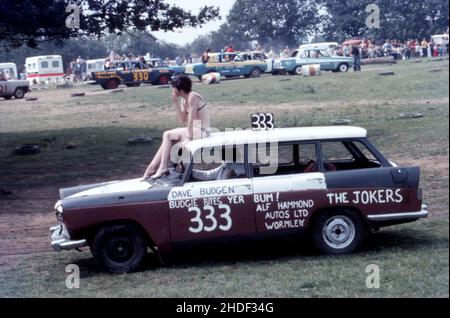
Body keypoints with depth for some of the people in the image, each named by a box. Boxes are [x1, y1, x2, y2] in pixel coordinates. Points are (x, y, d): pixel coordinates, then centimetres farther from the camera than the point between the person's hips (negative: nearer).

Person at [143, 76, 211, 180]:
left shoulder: (192, 97, -17)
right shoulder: (184, 99, 11)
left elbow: (191, 119, -20)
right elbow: (183, 119, 5)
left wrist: (188, 138, -20)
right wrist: (175, 103, 0)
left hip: (202, 131, -9)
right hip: (195, 128, 9)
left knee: (167, 135, -8)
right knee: (168, 140, 4)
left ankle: (163, 168, -2)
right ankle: (151, 169, 5)